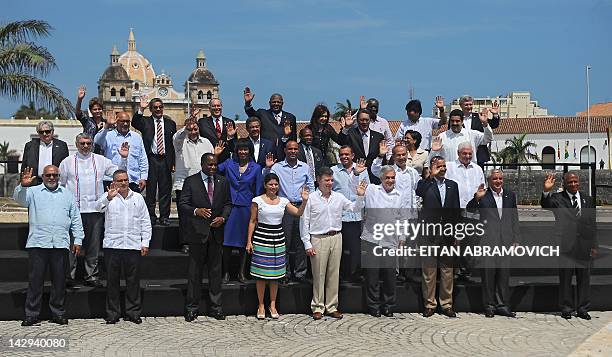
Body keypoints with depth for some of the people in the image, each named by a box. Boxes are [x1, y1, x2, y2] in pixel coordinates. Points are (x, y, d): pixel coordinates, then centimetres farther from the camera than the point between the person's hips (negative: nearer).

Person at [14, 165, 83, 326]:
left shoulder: (67, 194, 16)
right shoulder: (33, 192, 10)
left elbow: (76, 219, 15)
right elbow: (19, 198, -11)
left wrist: (78, 240, 9)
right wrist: (23, 185, -31)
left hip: (60, 244, 2)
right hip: (37, 243, -2)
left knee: (59, 280, 5)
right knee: (35, 280, -1)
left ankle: (58, 313, 14)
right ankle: (31, 314, 6)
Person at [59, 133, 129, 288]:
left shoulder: (101, 160, 10)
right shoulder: (67, 162, 8)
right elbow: (60, 184, 13)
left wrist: (123, 158, -2)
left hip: (95, 209, 2)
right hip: (73, 210, -1)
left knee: (93, 244, 7)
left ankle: (92, 275, 15)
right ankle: (69, 276, 6)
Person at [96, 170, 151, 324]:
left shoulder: (138, 198, 13)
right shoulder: (108, 197, 6)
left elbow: (145, 222, 13)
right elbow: (100, 207, -16)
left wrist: (145, 242, 6)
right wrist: (109, 197, -37)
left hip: (133, 246, 2)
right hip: (112, 245, -1)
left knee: (133, 280, 4)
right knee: (112, 280, 4)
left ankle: (133, 313, 13)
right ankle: (112, 313, 12)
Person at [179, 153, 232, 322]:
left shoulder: (223, 182, 10)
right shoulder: (191, 181, 0)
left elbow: (228, 203, 12)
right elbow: (182, 204, -3)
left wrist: (223, 217, -6)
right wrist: (196, 211, -20)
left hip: (217, 231, 3)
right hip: (198, 231, -3)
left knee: (216, 270, 8)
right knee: (195, 271, 3)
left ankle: (216, 307, 15)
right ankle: (191, 308, 11)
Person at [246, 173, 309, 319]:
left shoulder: (283, 201, 8)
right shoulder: (257, 200, -1)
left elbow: (299, 213, 1)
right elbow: (252, 221, 1)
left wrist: (304, 200, -15)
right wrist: (249, 241, -3)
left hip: (278, 239, 3)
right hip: (261, 238, -3)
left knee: (275, 274, 7)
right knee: (261, 274, 0)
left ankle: (273, 305, 18)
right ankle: (261, 306, 11)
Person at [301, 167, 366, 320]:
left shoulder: (339, 197, 8)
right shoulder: (311, 198, -3)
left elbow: (354, 208, 15)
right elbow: (304, 222, -3)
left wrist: (360, 196, -4)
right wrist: (307, 244, -6)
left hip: (336, 238, 4)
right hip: (318, 239, -4)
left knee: (334, 273, 8)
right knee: (319, 274, 1)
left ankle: (332, 307, 16)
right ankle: (318, 307, 11)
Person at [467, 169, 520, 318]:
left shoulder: (510, 195, 12)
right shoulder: (483, 196, 1)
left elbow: (515, 219, 14)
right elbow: (469, 210, -8)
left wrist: (516, 239, 9)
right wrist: (476, 198, -25)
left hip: (505, 241, 3)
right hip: (488, 240, -3)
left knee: (504, 274, 6)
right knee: (488, 273, 0)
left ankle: (502, 305, 14)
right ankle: (489, 305, 10)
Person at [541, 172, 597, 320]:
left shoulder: (588, 199, 10)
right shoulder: (557, 198, 0)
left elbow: (593, 223, 12)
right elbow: (546, 205, -21)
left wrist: (594, 245, 7)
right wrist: (546, 191, -40)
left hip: (585, 246, 3)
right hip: (565, 246, -3)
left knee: (584, 279, 9)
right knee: (565, 279, 4)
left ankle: (583, 309, 19)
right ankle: (566, 308, 15)